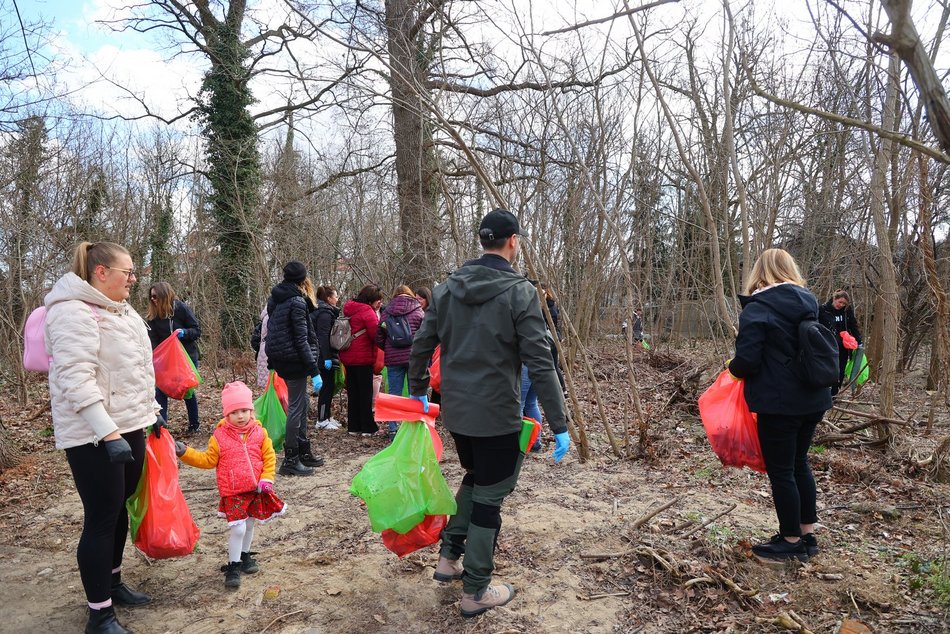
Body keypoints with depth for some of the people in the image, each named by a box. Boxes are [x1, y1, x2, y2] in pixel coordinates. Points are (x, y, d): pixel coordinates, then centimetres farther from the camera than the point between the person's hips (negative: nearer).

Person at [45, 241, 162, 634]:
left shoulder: (121, 310, 13)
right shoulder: (73, 312, -17)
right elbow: (76, 381, -24)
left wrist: (152, 410, 20)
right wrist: (108, 433, -28)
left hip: (129, 426, 9)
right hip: (94, 435, -9)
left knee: (119, 510, 19)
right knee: (101, 519, -1)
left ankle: (112, 583, 36)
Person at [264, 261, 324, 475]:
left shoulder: (275, 299, 11)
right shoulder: (297, 302, -15)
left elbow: (272, 330, 15)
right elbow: (301, 340, -18)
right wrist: (314, 371, -17)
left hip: (279, 358, 9)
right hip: (294, 360, -9)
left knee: (302, 402, 18)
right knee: (296, 407, -1)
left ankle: (304, 452, 27)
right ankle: (290, 460, 6)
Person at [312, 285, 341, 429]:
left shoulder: (327, 311, 16)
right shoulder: (325, 313, -15)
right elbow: (323, 337, -22)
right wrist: (327, 358, -25)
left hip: (325, 356, 10)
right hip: (324, 357, -10)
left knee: (328, 386, 15)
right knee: (327, 386, -3)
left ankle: (326, 416, 24)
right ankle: (322, 420, 4)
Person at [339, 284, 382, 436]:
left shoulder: (350, 309, 12)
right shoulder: (367, 311, -15)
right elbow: (376, 334, -18)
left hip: (347, 357, 8)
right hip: (363, 358, -8)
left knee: (352, 392, 13)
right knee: (366, 393, 1)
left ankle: (353, 426, 17)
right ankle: (367, 427, 6)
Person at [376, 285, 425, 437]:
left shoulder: (386, 312, 7)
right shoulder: (418, 311, 0)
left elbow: (379, 338, 6)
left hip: (393, 359, 2)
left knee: (394, 394, 7)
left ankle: (393, 430, 8)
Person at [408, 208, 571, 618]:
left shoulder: (448, 288, 3)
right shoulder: (519, 292, -13)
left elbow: (421, 346, 8)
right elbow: (540, 364, -16)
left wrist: (418, 392, 23)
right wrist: (559, 425, -11)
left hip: (455, 412, 6)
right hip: (497, 416, -6)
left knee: (474, 479, 27)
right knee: (489, 498, 9)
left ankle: (449, 558, 32)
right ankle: (475, 593, 21)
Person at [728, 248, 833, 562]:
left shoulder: (757, 308, -15)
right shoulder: (808, 303, 7)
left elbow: (746, 361, -19)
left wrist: (733, 368, 2)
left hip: (778, 403, -8)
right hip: (813, 399, 8)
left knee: (781, 471, 6)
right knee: (799, 463, 21)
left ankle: (791, 542, 18)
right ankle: (808, 534, 30)